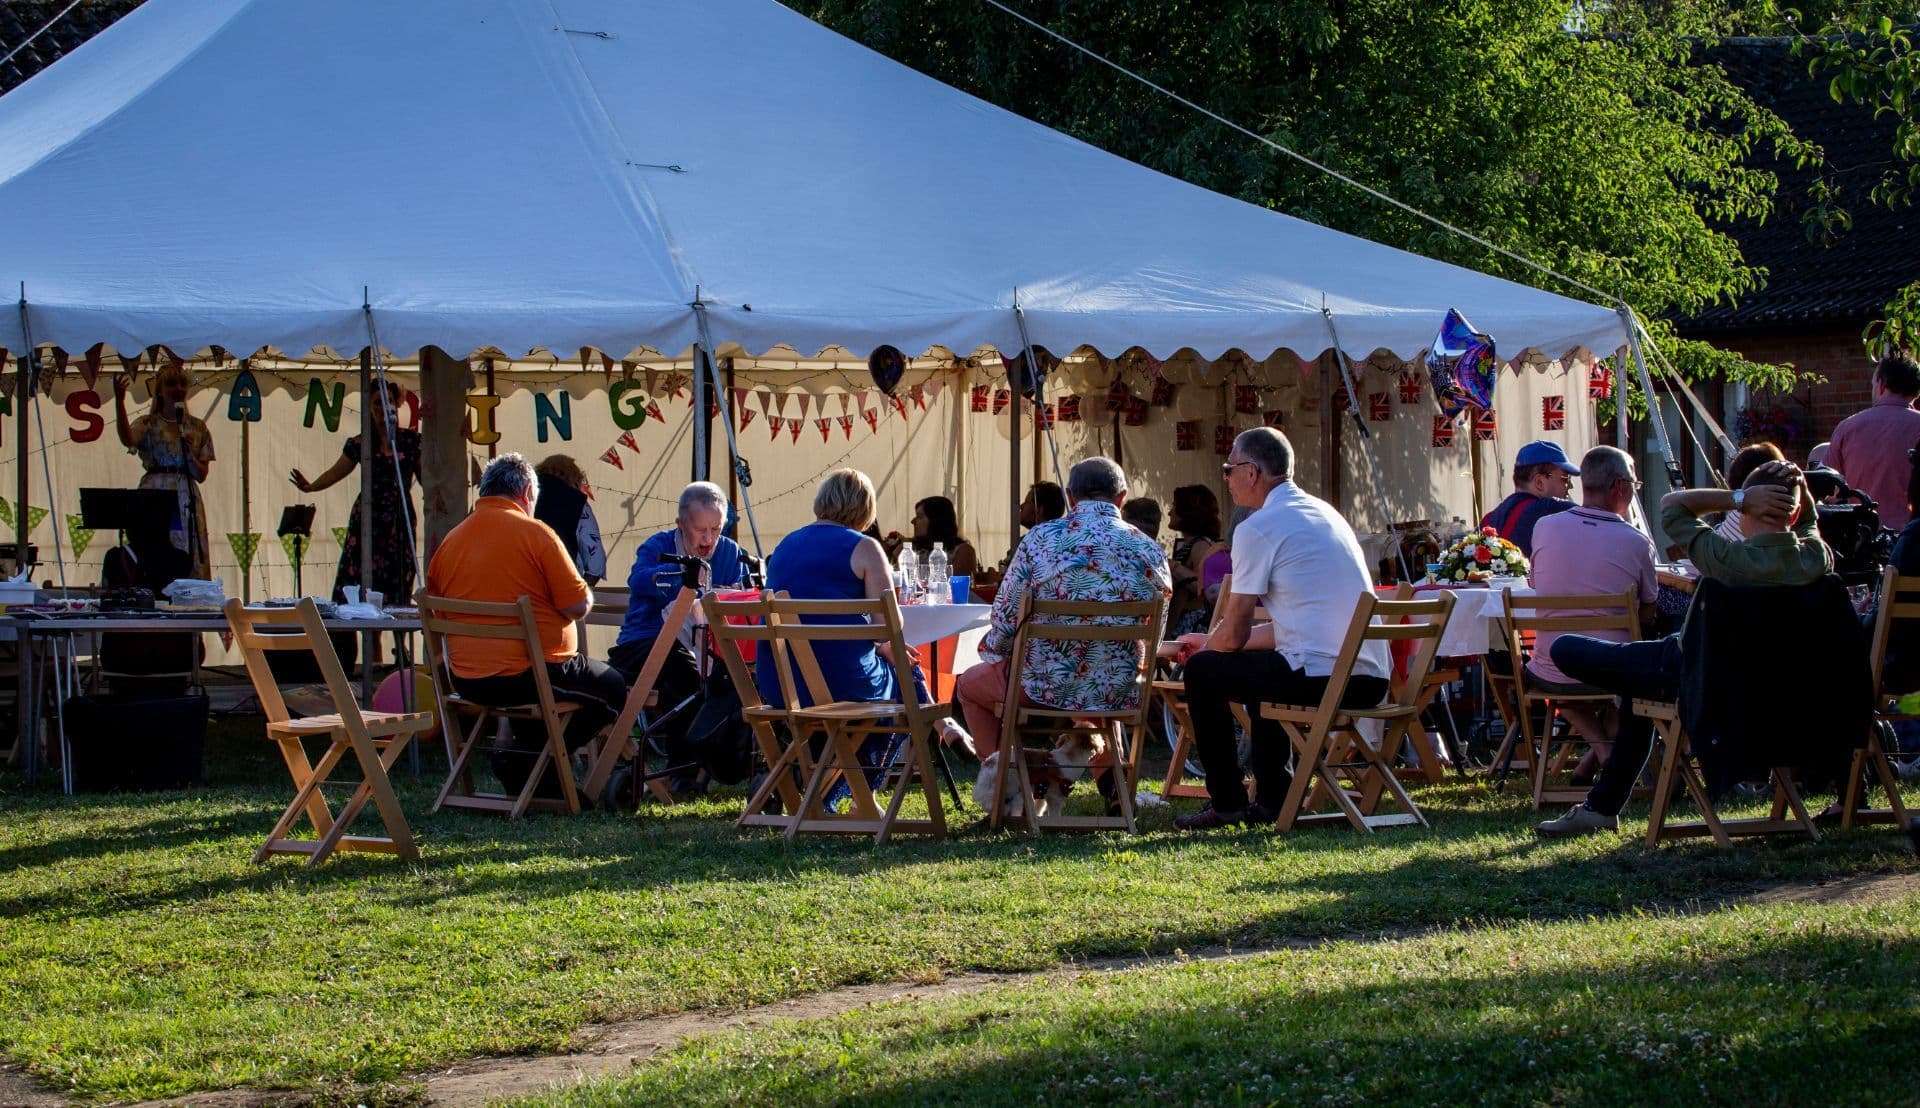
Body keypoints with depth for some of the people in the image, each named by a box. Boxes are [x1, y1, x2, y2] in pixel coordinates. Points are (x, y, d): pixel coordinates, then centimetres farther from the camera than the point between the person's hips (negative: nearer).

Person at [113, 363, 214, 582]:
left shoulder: (197, 427, 12)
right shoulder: (148, 424, 5)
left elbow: (201, 476, 9)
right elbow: (127, 439, -20)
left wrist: (189, 454, -11)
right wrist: (119, 401, -32)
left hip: (186, 501, 2)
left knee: (186, 564, -5)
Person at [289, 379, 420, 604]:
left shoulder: (411, 440, 6)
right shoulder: (360, 444, 6)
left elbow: (426, 477, 11)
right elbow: (335, 473, 9)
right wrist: (311, 486, -7)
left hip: (400, 519, 0)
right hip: (367, 517, 0)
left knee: (396, 584, -3)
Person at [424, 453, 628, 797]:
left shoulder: (449, 541, 6)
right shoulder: (534, 533, -11)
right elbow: (577, 605, -13)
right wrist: (588, 595, 12)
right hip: (528, 675, -7)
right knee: (613, 686, 11)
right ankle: (528, 757, 0)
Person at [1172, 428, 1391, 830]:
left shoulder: (1257, 528, -6)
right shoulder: (1325, 513, 20)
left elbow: (1233, 635, -3)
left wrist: (1207, 646, 19)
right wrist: (1213, 641, 31)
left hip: (1318, 677, -9)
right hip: (1373, 680, 9)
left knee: (1204, 670, 9)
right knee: (1259, 666, 33)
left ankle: (1226, 803, 13)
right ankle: (1273, 798, 31)